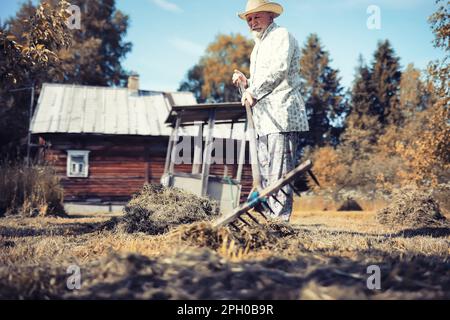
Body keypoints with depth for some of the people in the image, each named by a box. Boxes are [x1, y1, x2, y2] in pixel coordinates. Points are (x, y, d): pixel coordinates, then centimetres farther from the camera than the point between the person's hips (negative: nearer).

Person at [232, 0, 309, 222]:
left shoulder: (281, 35, 1)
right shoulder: (259, 47, 29)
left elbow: (278, 70, -16)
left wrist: (253, 90, -13)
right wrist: (246, 82, 17)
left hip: (281, 116, -10)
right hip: (264, 121, 10)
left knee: (279, 175, -14)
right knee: (265, 177, 6)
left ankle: (279, 222, -15)